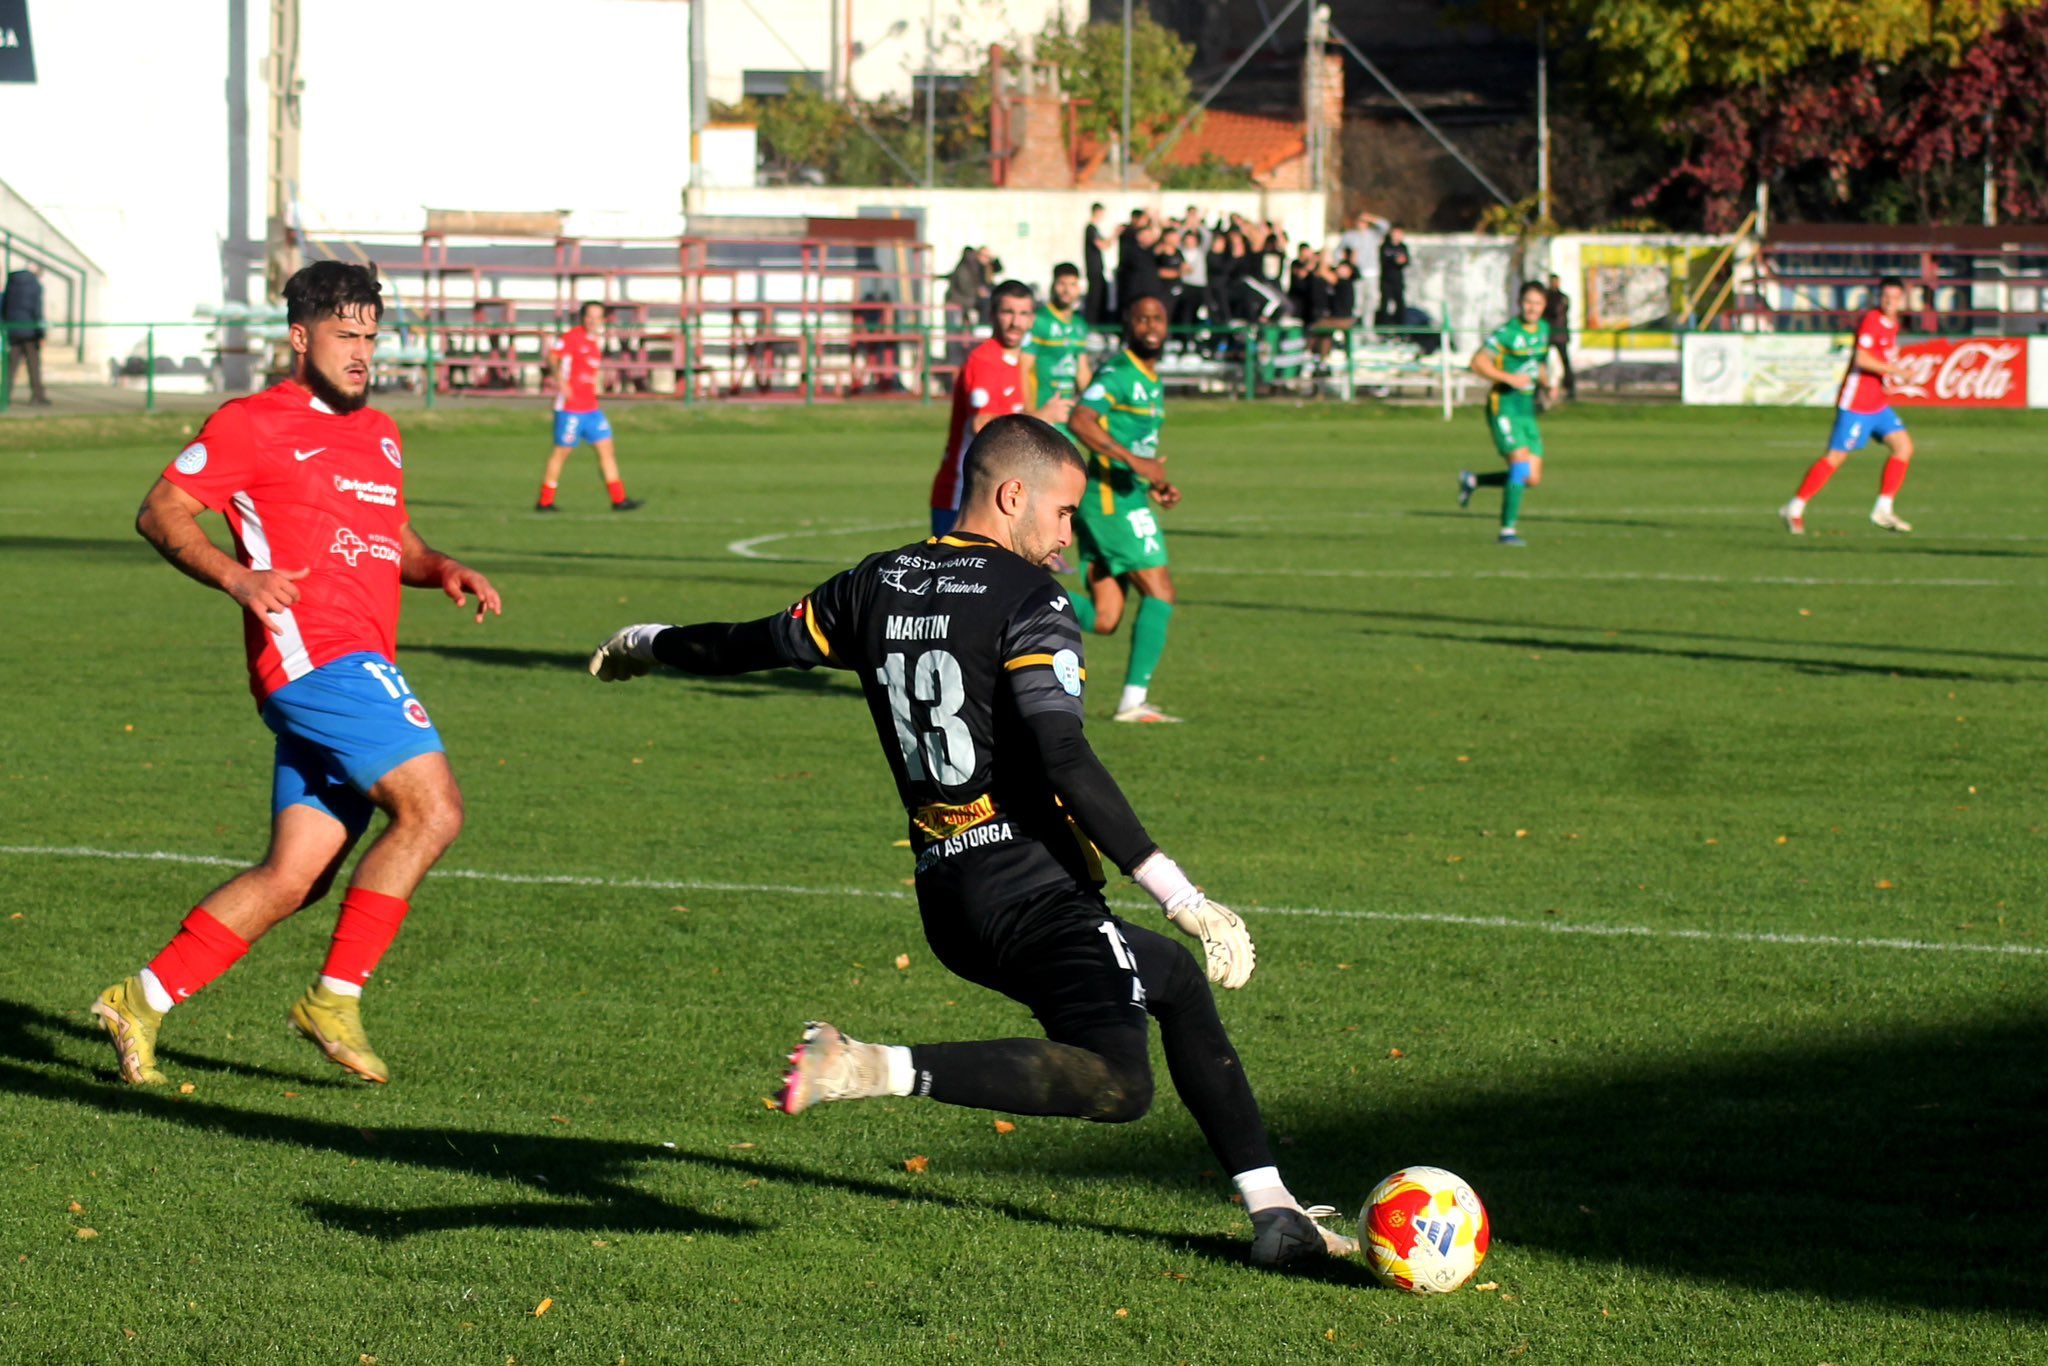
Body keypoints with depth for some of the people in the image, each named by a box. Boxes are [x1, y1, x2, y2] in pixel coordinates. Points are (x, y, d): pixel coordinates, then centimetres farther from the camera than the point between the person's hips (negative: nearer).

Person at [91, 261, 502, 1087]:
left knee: (293, 877, 4)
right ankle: (335, 999, -12)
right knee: (432, 809, -19)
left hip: (360, 669, 8)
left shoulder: (380, 435, 23)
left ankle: (144, 1001, 10)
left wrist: (443, 571, 12)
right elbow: (160, 513, -3)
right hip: (315, 653, -8)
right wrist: (236, 577, -18)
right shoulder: (254, 425, -1)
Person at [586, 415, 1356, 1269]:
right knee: (1118, 1085, -23)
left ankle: (1272, 1215, 21)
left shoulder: (876, 587, 12)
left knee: (1178, 978, 26)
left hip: (945, 901, 9)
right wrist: (1183, 898, -23)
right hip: (1031, 885, -9)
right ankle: (883, 1071, -26)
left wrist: (647, 645, 48)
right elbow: (1066, 765, -20)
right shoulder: (1029, 600, -9)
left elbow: (758, 644, 27)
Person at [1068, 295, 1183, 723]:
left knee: (1103, 620, 5)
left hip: (1129, 496, 9)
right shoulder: (1118, 373, -11)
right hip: (1112, 498, -9)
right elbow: (1080, 421, -25)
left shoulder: (1152, 381, 20)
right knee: (1160, 595, -8)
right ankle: (1133, 701, -7)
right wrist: (1136, 462, -28)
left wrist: (1158, 484, 15)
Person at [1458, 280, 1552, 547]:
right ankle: (1507, 530, -15)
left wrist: (1546, 383, 9)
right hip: (1504, 407, -7)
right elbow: (1478, 363, -16)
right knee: (1521, 462, -21)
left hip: (1527, 411, 7)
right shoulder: (1507, 333, -12)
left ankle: (1472, 480, 23)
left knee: (1533, 478, 2)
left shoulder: (1543, 330, 12)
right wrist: (1509, 378, -25)